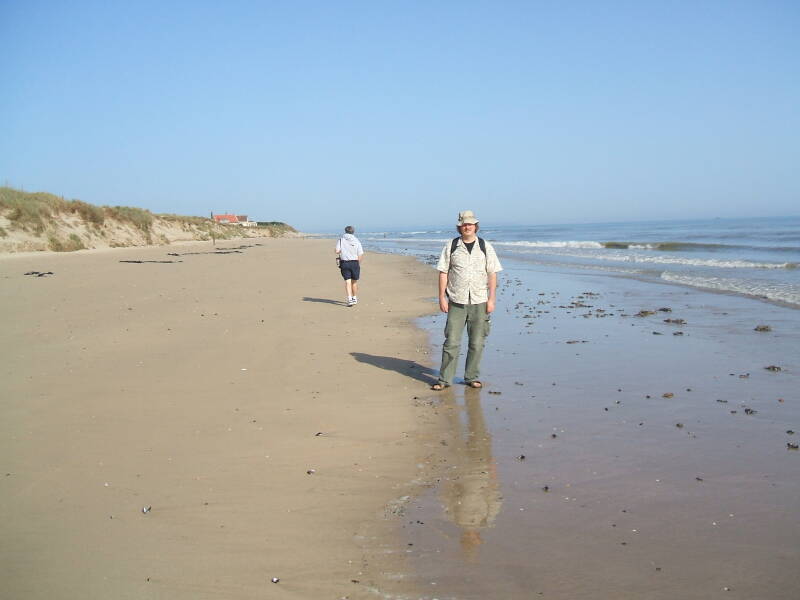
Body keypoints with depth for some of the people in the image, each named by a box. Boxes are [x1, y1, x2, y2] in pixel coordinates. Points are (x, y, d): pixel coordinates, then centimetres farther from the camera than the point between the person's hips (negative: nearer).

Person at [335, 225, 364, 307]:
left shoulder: (341, 240, 0)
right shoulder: (356, 241, 1)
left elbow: (337, 251, -11)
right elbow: (361, 255, -5)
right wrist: (358, 264, 7)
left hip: (344, 263, -1)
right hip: (355, 263, 1)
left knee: (347, 282, -1)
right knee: (354, 282, 16)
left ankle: (350, 299, -15)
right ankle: (355, 298, 26)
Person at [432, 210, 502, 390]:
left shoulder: (485, 247, 7)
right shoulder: (451, 247, 5)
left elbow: (492, 274, 6)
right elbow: (443, 272, 4)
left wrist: (491, 299, -1)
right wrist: (442, 297, -3)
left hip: (479, 301, 1)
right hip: (456, 301, -1)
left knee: (477, 342, 6)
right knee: (451, 341, -2)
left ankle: (472, 377, 18)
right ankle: (444, 379, 5)